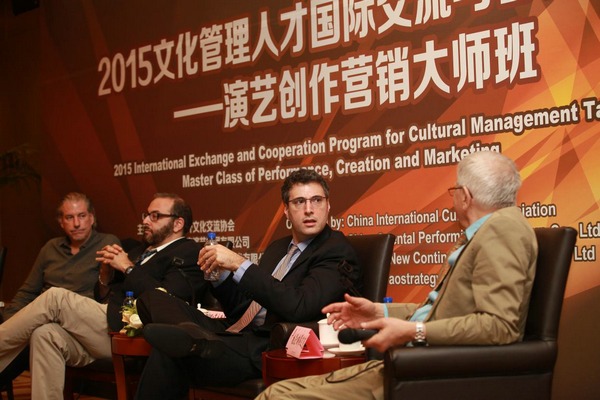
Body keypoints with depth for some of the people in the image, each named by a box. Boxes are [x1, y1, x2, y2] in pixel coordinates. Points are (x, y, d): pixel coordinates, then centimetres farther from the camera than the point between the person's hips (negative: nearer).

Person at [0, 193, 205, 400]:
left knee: (56, 297, -17)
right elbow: (105, 296, 23)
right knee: (46, 334, -20)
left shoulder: (189, 252, 1)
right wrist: (106, 272, 3)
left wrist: (127, 267, -8)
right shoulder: (141, 251, 26)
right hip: (109, 323, 8)